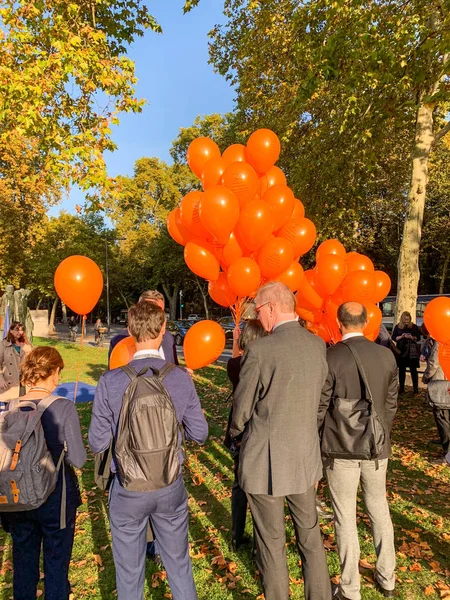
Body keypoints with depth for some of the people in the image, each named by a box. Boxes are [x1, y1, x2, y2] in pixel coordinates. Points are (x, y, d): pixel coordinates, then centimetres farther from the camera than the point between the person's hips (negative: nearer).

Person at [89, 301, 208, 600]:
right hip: (171, 486, 1)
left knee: (130, 571, 21)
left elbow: (98, 443, -9)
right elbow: (199, 434, -4)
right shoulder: (182, 379, -13)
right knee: (179, 563, 23)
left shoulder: (111, 381, -17)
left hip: (128, 488, -1)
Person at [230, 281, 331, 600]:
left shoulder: (259, 350, -21)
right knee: (310, 535, 24)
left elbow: (241, 410, -11)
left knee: (272, 543, 15)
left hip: (265, 461, -5)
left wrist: (235, 433, 11)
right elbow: (319, 400, 6)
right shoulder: (318, 345, -4)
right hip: (306, 458, 5)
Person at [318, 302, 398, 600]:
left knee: (345, 519, 10)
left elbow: (320, 408, -12)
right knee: (379, 511, 22)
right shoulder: (387, 355, -5)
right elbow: (391, 403, 4)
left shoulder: (329, 357, -18)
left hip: (341, 449, -4)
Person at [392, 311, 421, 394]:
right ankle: (401, 388, 13)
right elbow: (393, 337, 2)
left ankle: (416, 388, 7)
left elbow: (418, 337, 3)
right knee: (401, 370, 5)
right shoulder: (397, 327, 4)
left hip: (412, 351, -1)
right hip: (401, 351, 1)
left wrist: (412, 337, -16)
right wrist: (401, 336, -14)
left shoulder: (414, 326, 3)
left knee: (413, 369, 0)